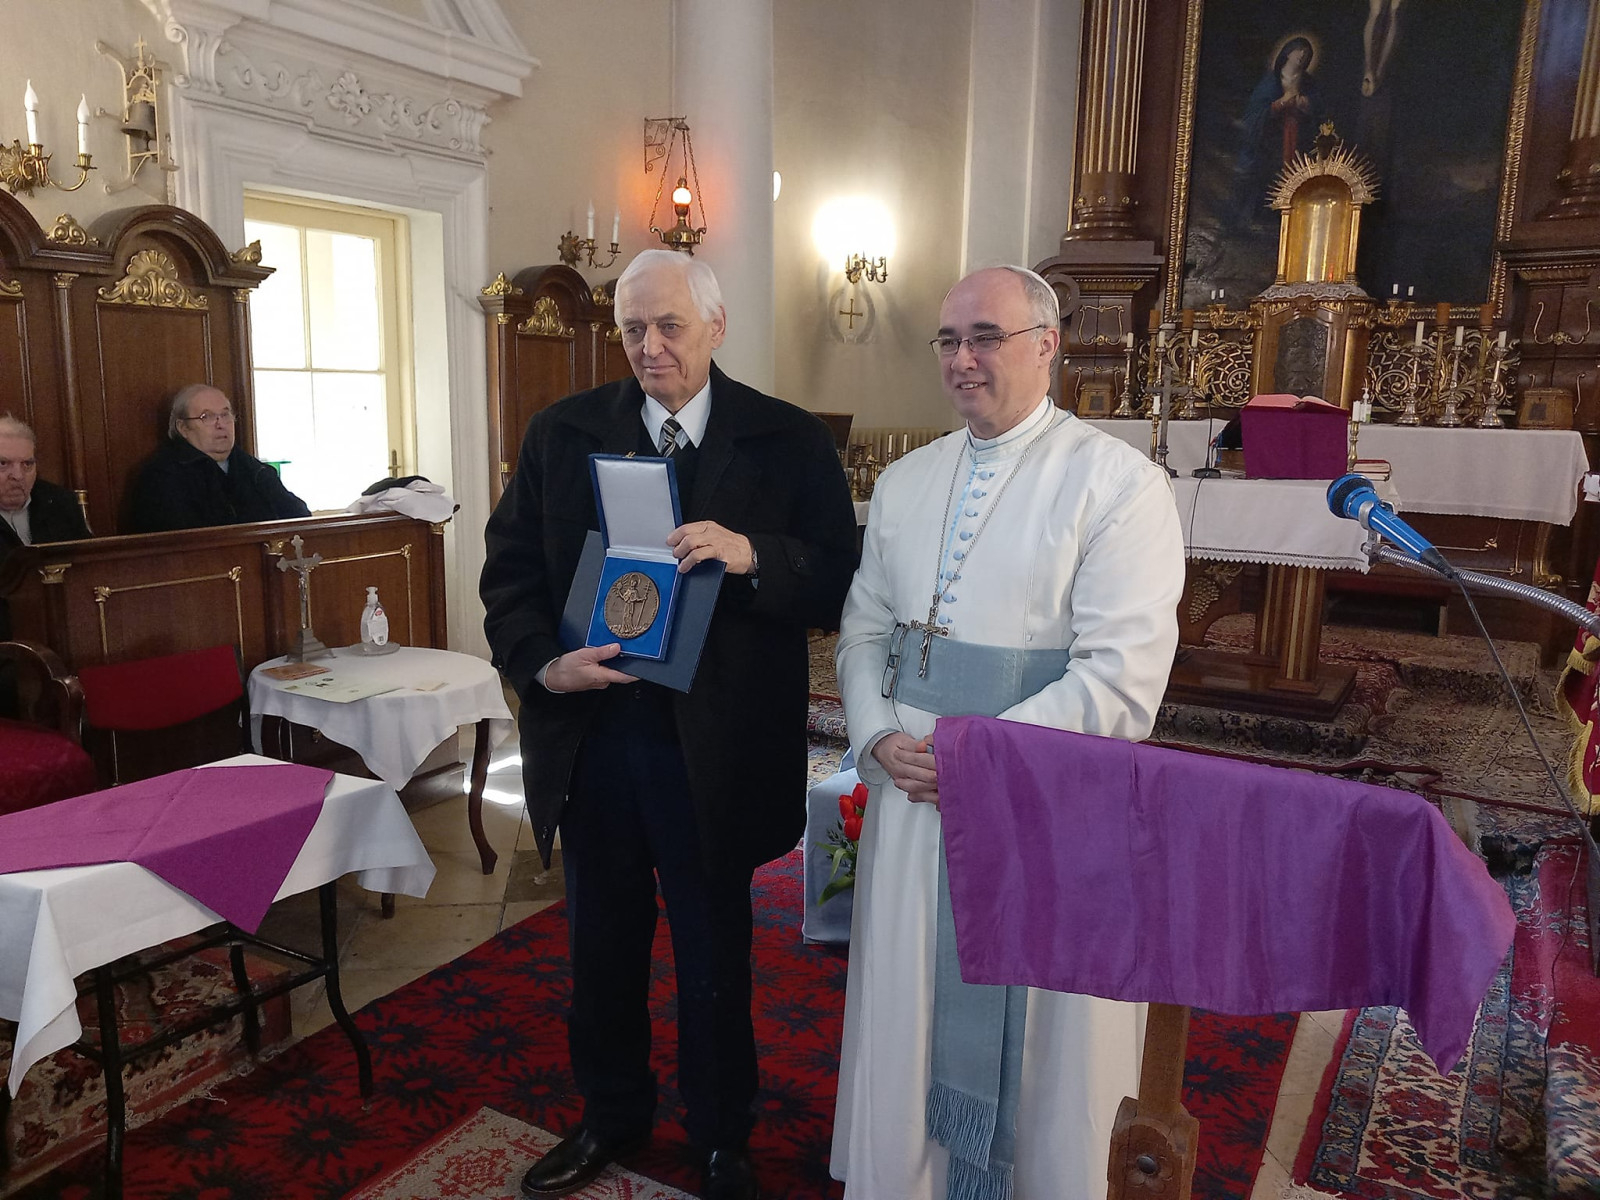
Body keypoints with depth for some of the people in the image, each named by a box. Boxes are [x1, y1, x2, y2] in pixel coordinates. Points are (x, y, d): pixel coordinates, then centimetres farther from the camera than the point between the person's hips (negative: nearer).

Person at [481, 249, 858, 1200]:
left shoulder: (789, 441, -4)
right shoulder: (560, 434, 4)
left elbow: (840, 584, -9)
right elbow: (511, 570, 4)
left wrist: (753, 555, -26)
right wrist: (541, 662, -13)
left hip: (713, 748, -3)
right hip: (589, 736, 3)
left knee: (715, 952, 15)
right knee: (603, 942, 21)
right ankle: (612, 1115, 46)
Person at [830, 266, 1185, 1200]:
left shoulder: (1119, 483, -9)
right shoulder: (906, 482, 9)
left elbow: (1123, 676, -17)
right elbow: (864, 631, 11)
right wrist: (880, 738, -6)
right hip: (912, 793, 5)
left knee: (1036, 1044, 12)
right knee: (909, 1026, 18)